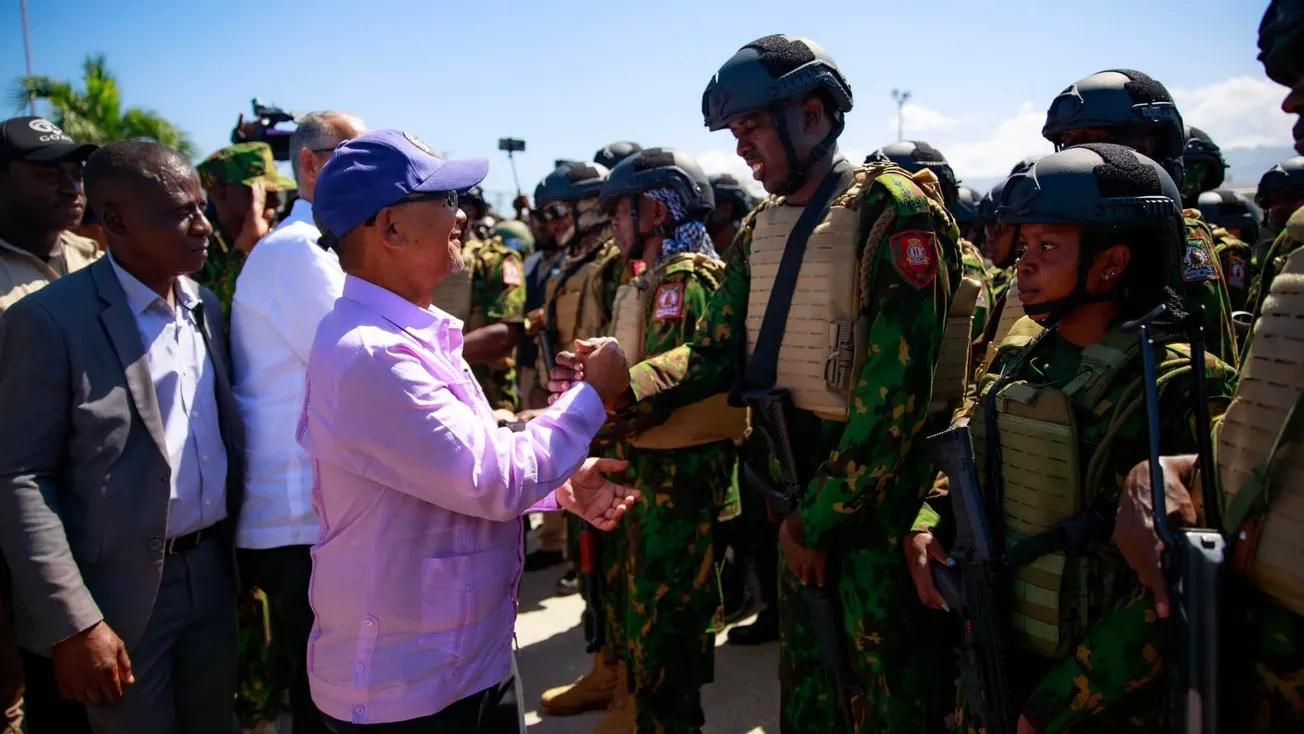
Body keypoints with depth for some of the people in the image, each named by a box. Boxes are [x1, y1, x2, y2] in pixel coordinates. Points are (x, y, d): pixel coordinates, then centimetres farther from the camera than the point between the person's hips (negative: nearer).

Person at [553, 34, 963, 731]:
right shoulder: (760, 229, 9)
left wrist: (823, 517, -17)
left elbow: (894, 395, -21)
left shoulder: (894, 214, -16)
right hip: (797, 485, 7)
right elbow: (715, 352, 5)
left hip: (876, 491, -7)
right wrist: (619, 387, -11)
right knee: (805, 676, 21)